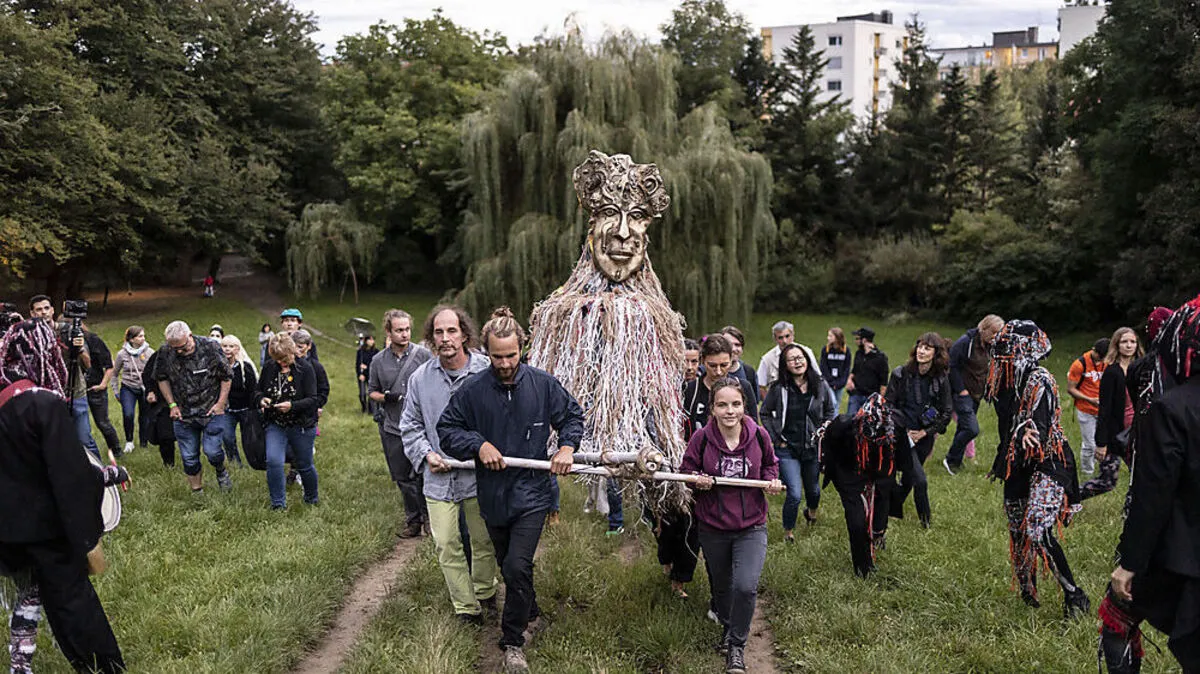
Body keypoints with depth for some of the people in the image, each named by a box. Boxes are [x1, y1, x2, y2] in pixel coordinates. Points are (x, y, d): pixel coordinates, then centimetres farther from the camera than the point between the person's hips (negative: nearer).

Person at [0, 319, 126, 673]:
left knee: (30, 591, 22)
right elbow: (71, 473, -22)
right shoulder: (45, 403, -22)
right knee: (72, 597, 5)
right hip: (44, 523, -6)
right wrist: (112, 474, -6)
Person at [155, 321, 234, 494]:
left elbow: (226, 377, -4)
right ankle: (197, 492, 24)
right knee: (189, 457, 6)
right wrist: (172, 404, 4)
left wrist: (220, 403, -7)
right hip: (183, 413, 3)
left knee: (211, 450, -11)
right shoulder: (165, 352, -8)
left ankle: (221, 471, 22)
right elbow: (162, 379, 10)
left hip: (212, 410, -3)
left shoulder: (210, 347, -15)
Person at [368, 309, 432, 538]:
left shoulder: (423, 354, -3)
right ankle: (413, 520, 25)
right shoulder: (378, 361, 5)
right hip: (392, 428, 3)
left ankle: (428, 516, 19)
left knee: (422, 474, -1)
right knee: (403, 478, 11)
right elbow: (372, 390, 15)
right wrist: (385, 397, -5)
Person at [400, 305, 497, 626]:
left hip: (479, 475, -2)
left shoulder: (486, 371, -9)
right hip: (439, 478, 2)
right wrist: (426, 453, -4)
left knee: (484, 542, 14)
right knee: (447, 546, 3)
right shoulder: (420, 378, 0)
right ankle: (466, 608, 19)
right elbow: (411, 425, 11)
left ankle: (485, 593, 39)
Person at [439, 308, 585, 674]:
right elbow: (446, 428, -2)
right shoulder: (473, 389, -8)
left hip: (531, 493, -2)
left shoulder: (543, 384, -7)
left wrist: (567, 446, -10)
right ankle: (529, 612, 47)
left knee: (518, 567, -13)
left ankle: (513, 642, 7)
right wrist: (479, 444, -16)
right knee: (507, 565, 20)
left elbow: (572, 415, 6)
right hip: (492, 495, 2)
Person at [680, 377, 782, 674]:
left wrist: (772, 480, -10)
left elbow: (770, 463, 10)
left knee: (745, 587, -18)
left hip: (751, 527, -1)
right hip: (712, 528, 1)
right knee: (721, 586, 21)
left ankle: (737, 645, 7)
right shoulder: (701, 438, -13)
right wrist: (697, 481, -21)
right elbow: (686, 471, 0)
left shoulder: (759, 435, -10)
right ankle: (727, 626, 52)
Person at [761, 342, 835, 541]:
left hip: (813, 448, 3)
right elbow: (764, 414, 2)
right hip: (787, 449, -3)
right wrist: (775, 439, -2)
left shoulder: (820, 386, -1)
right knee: (794, 494, -10)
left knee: (813, 489, 20)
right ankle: (788, 531, 15)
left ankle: (812, 511, 55)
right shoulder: (778, 388, -9)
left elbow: (831, 411, 14)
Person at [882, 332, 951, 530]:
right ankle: (926, 519, 12)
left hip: (924, 437, 2)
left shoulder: (941, 380, -3)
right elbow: (888, 404, -4)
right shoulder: (901, 373, -7)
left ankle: (893, 509, 39)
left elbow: (946, 413, 1)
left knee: (908, 478, 15)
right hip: (902, 434, -2)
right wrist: (904, 430, -11)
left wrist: (926, 432, -8)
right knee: (919, 479, -9)